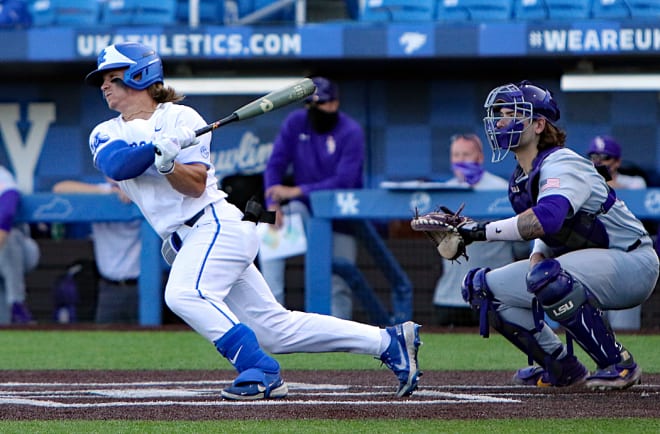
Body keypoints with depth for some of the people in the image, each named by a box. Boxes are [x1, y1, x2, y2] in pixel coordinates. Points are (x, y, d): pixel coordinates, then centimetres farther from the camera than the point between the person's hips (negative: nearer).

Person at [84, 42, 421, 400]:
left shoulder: (180, 117, -1)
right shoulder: (105, 134, 13)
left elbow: (196, 185, -11)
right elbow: (116, 165, -12)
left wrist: (168, 164, -29)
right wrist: (157, 148, -26)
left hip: (217, 223, -6)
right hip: (188, 240, 6)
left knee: (184, 293, -32)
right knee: (274, 326, 4)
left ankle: (261, 372, -29)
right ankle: (387, 341, 9)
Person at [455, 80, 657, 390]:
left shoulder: (561, 164, -22)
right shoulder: (519, 180, 7)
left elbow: (548, 218, -42)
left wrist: (485, 231, -40)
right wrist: (538, 254, -4)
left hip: (632, 263, -10)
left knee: (547, 277, -39)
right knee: (482, 286, 4)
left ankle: (619, 364, -24)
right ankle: (561, 367, 12)